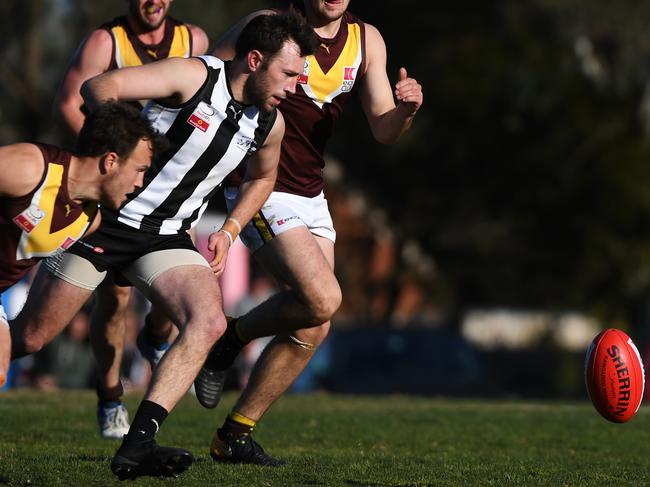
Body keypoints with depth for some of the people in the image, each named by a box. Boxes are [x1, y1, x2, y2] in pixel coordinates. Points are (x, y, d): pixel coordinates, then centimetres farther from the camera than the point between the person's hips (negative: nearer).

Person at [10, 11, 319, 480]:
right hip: (109, 217, -5)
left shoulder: (270, 124, 3)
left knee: (209, 322, -22)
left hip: (168, 237, 5)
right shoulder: (195, 77, -17)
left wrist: (229, 230, 13)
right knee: (27, 339, -1)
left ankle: (136, 445, -27)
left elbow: (262, 177, 25)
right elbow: (99, 87, -23)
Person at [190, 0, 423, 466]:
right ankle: (230, 338, 5)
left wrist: (406, 109, -16)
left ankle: (234, 435, 12)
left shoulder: (367, 41, 6)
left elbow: (383, 130, 5)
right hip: (260, 190, -7)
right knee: (322, 298, -22)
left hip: (311, 196, 7)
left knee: (312, 329, 1)